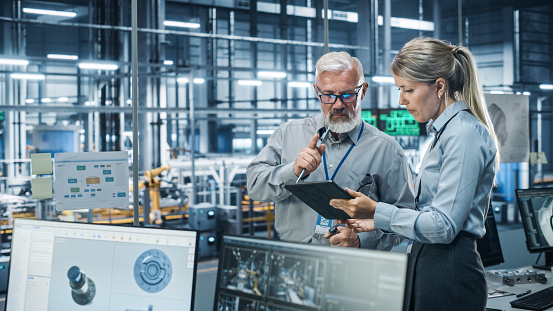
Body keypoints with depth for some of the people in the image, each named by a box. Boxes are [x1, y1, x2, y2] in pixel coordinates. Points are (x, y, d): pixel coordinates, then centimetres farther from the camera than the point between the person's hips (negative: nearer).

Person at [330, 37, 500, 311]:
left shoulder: (465, 134, -16)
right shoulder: (444, 131, 15)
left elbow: (444, 225, -21)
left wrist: (377, 212, -19)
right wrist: (379, 222, 12)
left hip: (450, 277, -9)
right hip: (426, 263, 9)